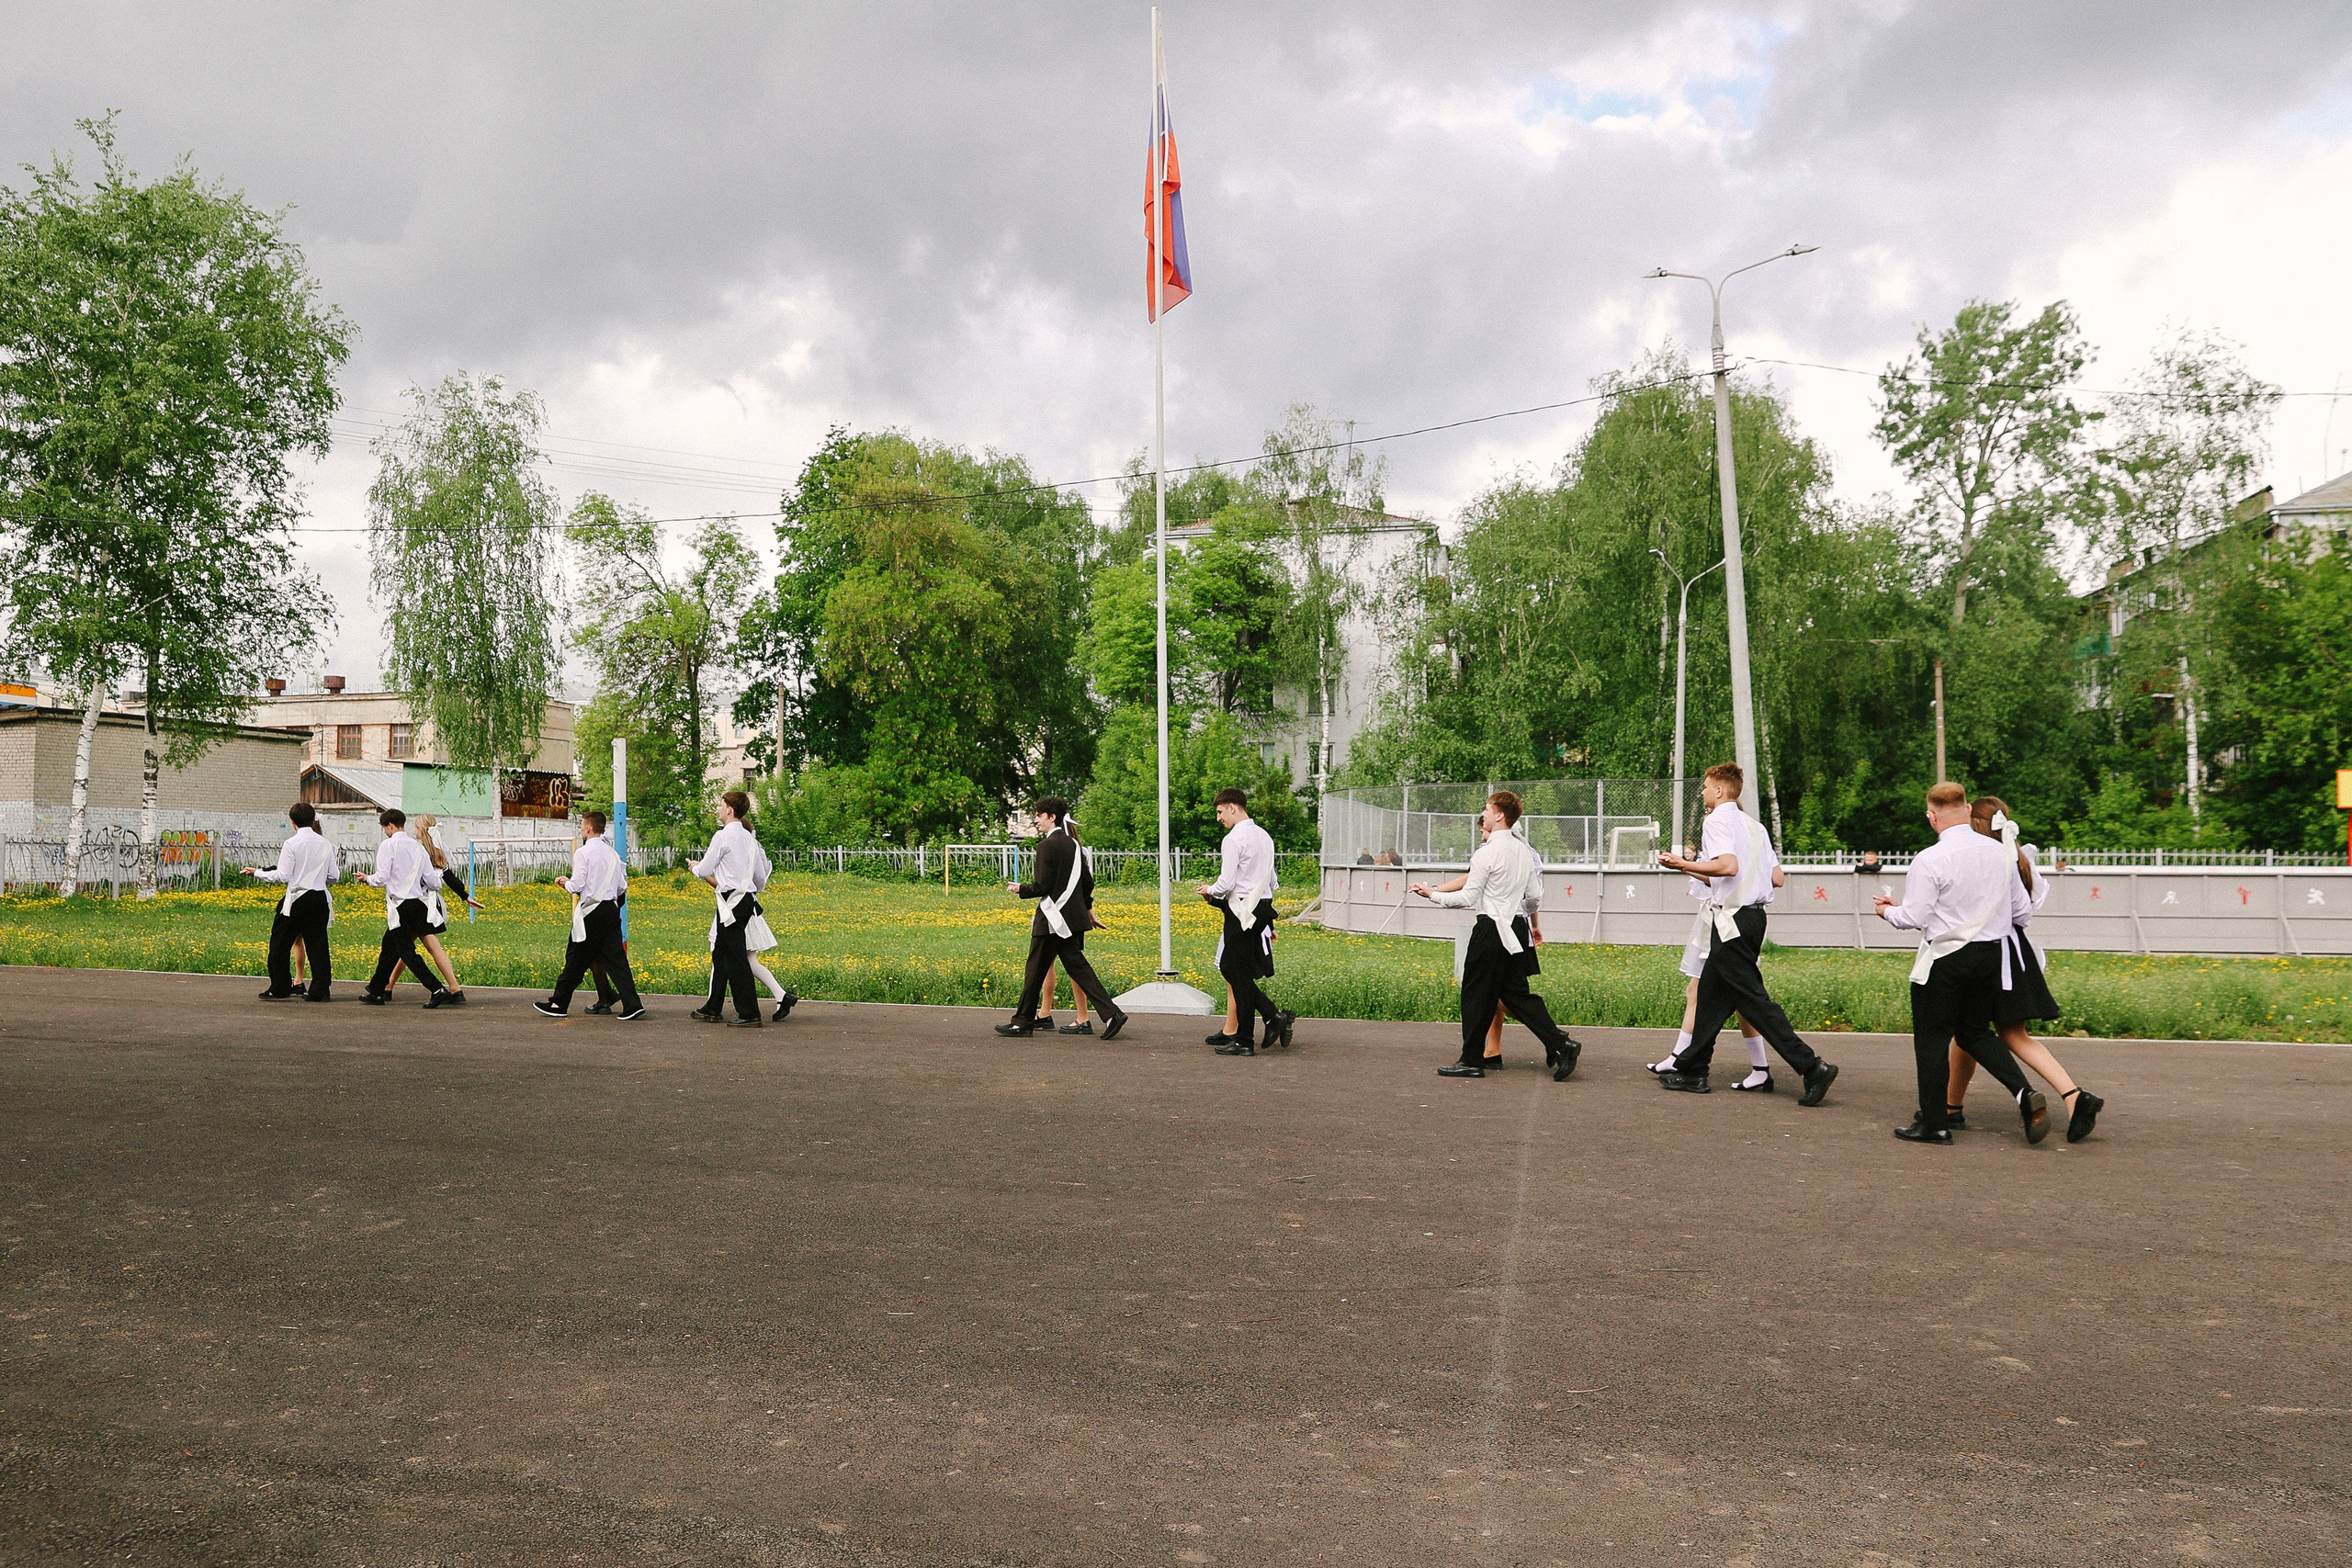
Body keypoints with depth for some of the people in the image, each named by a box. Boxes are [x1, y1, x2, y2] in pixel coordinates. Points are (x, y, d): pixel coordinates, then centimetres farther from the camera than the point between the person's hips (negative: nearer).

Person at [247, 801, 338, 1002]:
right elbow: (334, 875, 8)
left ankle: (279, 989, 9)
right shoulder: (325, 844, 5)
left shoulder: (291, 844, -9)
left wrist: (256, 873, 2)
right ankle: (321, 990, 2)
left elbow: (282, 875, -10)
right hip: (320, 899, 4)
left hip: (297, 899, -4)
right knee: (317, 945, 6)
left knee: (280, 944, 8)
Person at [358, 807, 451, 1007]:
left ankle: (437, 989, -18)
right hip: (417, 903, 7)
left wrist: (367, 878, 8)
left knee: (407, 952, -6)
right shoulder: (417, 846, 9)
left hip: (399, 906, -7)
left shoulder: (388, 845, -9)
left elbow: (381, 878, -13)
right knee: (388, 949, 19)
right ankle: (376, 991, 28)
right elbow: (431, 880, 6)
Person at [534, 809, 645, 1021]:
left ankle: (559, 1004, 16)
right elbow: (622, 888, 10)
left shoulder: (583, 853, -9)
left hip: (591, 912, -6)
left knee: (576, 959, 5)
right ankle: (632, 1005, -7)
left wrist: (565, 883, 8)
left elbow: (576, 886, -12)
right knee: (615, 957, 3)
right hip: (611, 910, 6)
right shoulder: (613, 853, 10)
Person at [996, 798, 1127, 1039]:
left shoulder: (1048, 845, -14)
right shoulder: (1073, 843, 10)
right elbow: (1087, 880, 15)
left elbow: (1043, 886, -16)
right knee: (1076, 966, 8)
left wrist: (1020, 889, 0)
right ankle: (1111, 1014, -2)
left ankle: (1023, 1022, 12)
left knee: (1035, 969, 3)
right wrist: (1087, 906, 28)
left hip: (1053, 919, -8)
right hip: (1074, 916, 8)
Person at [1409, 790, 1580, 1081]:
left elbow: (1467, 898, -14)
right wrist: (1535, 925, 32)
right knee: (1516, 993, 13)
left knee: (1477, 994, 2)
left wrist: (1431, 894, -4)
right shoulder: (1523, 850, 10)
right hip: (1517, 929, 8)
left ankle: (1472, 1060, 9)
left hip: (1492, 929, -8)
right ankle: (1560, 1044, 3)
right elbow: (1534, 895, 16)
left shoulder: (1487, 853, -14)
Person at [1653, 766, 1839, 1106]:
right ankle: (1691, 1071, 20)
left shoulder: (1717, 820, -9)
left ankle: (1812, 1067, -11)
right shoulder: (1753, 825, 16)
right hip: (1753, 915, 9)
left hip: (1732, 919, -9)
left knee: (1753, 999, -8)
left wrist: (1684, 864, -17)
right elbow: (1776, 876, 15)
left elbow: (1728, 865, -26)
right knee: (1711, 995, 14)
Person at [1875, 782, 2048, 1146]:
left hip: (1945, 959, -6)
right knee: (1976, 1033, 20)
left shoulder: (1930, 860, -17)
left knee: (1931, 1040, 6)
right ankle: (2024, 1093, 0)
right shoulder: (2000, 852, 3)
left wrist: (1888, 910, 6)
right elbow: (2018, 906, 14)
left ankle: (1933, 1124, 12)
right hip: (1990, 954, 6)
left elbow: (1914, 918, -16)